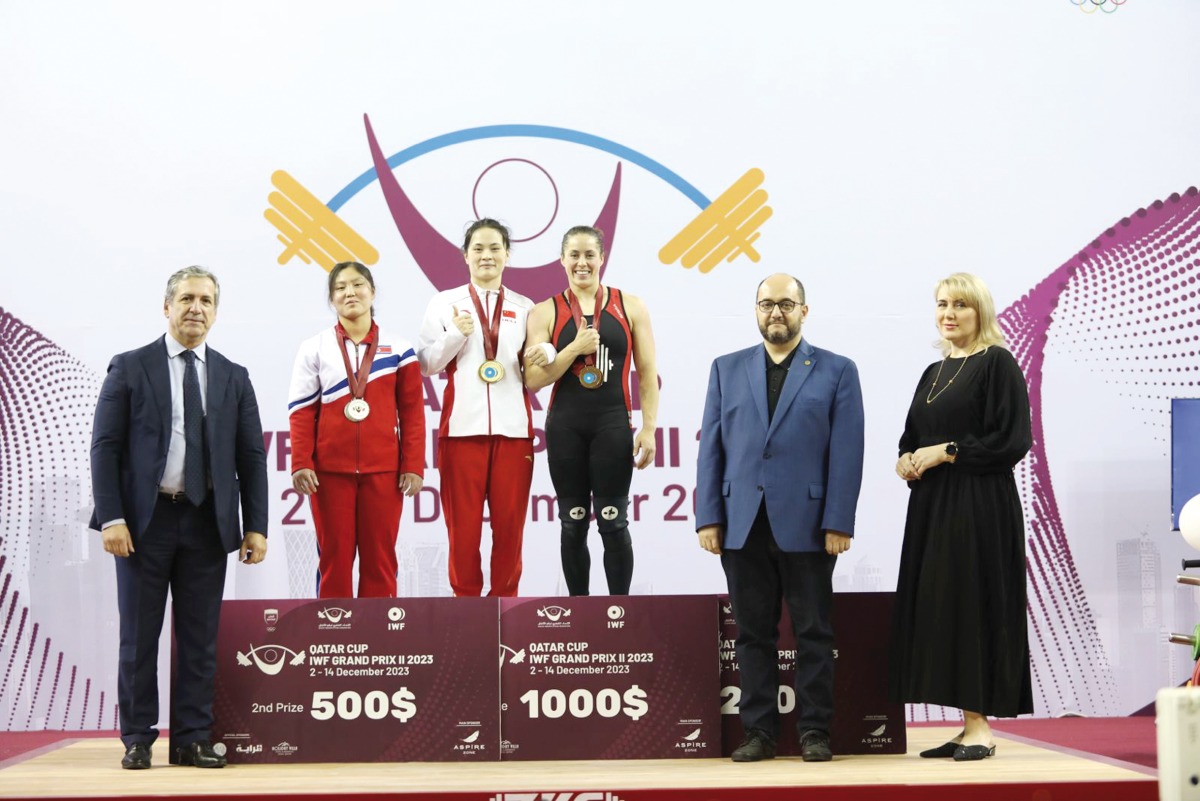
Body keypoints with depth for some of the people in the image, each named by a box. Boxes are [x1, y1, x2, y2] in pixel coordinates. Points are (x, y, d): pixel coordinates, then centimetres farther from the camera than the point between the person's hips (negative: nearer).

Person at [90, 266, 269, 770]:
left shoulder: (234, 378, 10)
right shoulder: (130, 368, 2)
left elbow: (252, 457, 8)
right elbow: (105, 446, -2)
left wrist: (256, 526, 1)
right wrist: (111, 518, -12)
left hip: (207, 522, 2)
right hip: (145, 519, -2)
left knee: (200, 638, 4)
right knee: (139, 636, 4)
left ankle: (192, 740, 12)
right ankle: (138, 740, 13)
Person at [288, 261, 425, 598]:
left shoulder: (398, 347, 5)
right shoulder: (314, 348, 4)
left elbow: (412, 411, 3)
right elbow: (301, 411, 2)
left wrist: (413, 466, -3)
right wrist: (301, 464, -7)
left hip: (383, 469, 0)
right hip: (330, 469, 0)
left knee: (380, 557, 4)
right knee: (335, 556, 4)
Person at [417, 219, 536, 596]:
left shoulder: (525, 307, 13)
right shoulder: (445, 303, 9)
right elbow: (426, 364, 4)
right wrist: (456, 334, -10)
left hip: (513, 427, 1)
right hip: (462, 426, -1)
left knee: (510, 521, 2)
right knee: (463, 522, 1)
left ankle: (504, 598, 13)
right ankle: (465, 596, 12)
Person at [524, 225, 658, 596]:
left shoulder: (630, 307, 5)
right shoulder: (545, 312, 4)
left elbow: (648, 375, 4)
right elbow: (533, 380, -4)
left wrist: (648, 428, -4)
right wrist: (575, 349, -13)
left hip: (613, 423, -1)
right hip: (565, 426, 1)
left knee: (613, 523, -1)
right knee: (573, 523, 6)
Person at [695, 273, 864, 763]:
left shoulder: (836, 371, 5)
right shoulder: (727, 369, 13)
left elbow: (846, 452, -1)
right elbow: (711, 447, 9)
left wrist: (838, 523, -9)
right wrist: (708, 517, 0)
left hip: (806, 525, -2)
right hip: (742, 526, 2)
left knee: (814, 632, 3)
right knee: (753, 633, 6)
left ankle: (814, 731, 11)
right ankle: (759, 731, 13)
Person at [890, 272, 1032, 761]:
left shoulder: (998, 364, -6)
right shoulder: (933, 372, 17)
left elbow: (1013, 440, -14)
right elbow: (913, 436, 23)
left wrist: (945, 452, -13)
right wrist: (907, 459, 0)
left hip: (979, 506, -8)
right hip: (932, 506, 8)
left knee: (971, 605, -8)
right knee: (936, 608, 5)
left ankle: (981, 726, -1)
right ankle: (968, 727, 11)